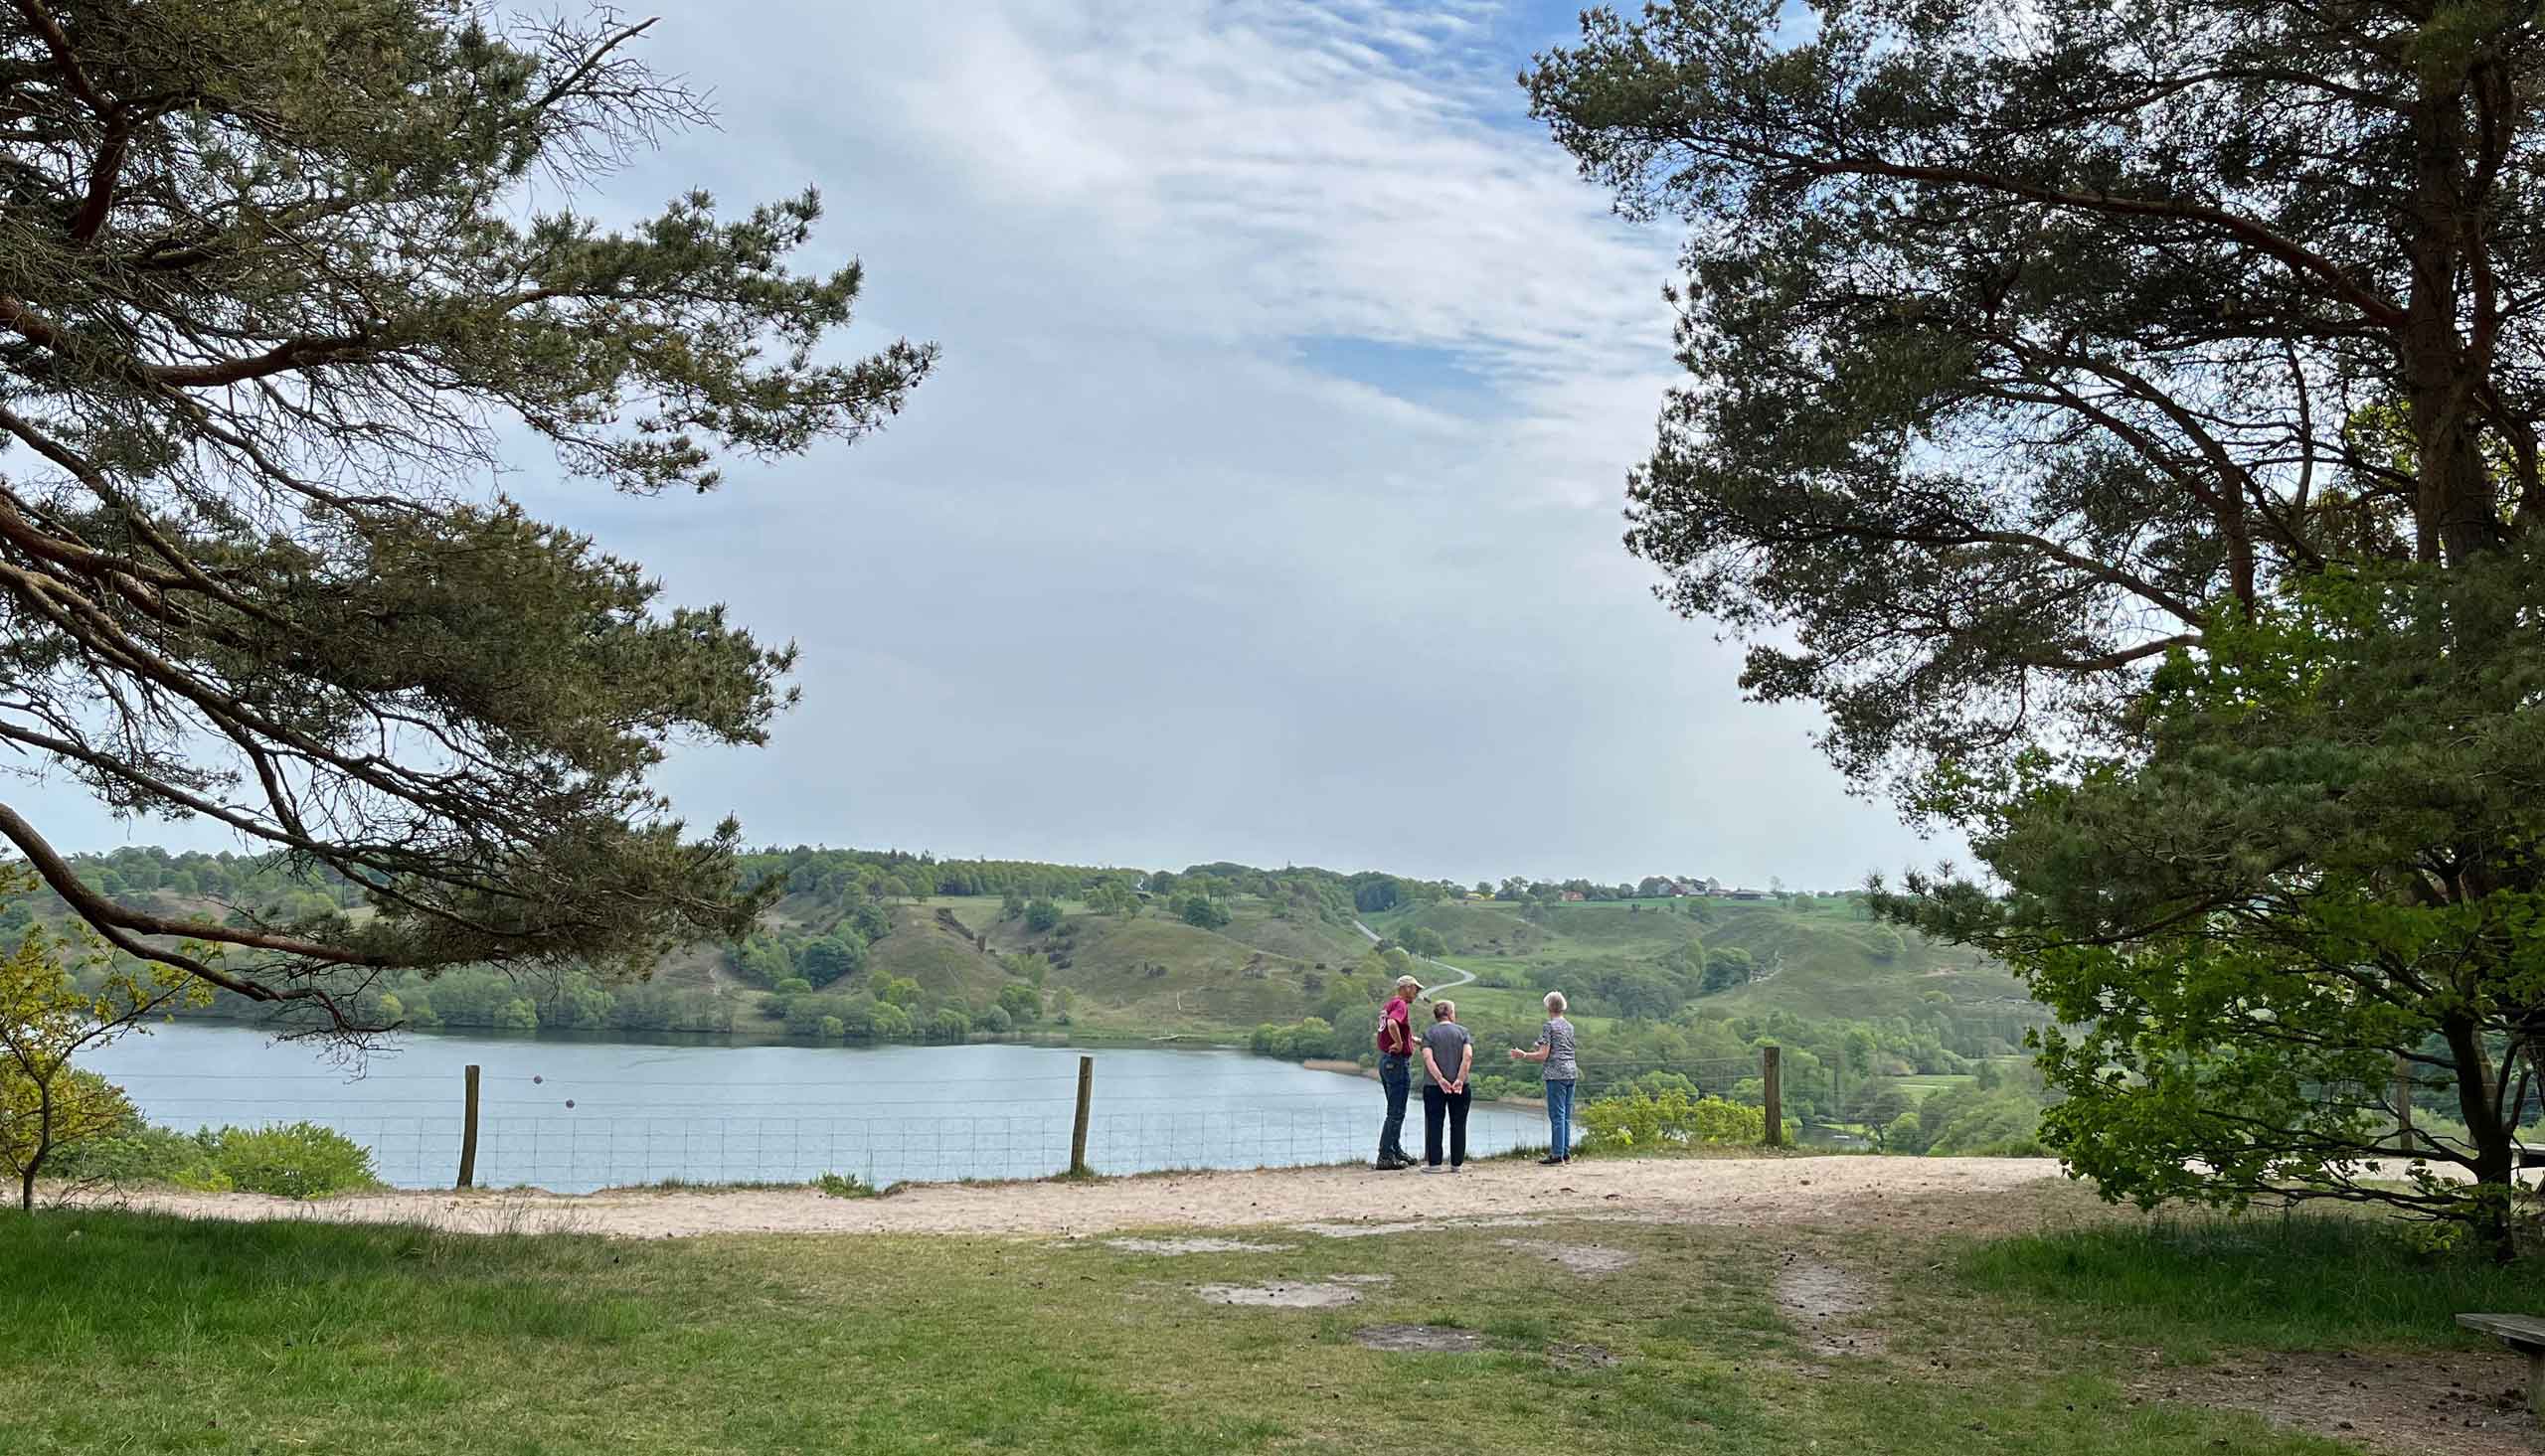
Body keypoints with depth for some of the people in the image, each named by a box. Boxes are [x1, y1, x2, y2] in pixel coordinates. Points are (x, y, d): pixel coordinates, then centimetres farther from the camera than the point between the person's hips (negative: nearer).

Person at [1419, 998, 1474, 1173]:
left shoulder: (1429, 1032, 2)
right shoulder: (1462, 1031, 3)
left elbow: (1428, 1057, -12)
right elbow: (1468, 1056, -11)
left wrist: (1440, 1079, -15)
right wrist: (1460, 1079, -13)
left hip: (1433, 1086, -1)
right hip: (1460, 1087, 1)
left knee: (1434, 1125, 4)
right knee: (1458, 1124, 8)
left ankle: (1434, 1163, 3)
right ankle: (1457, 1163, 10)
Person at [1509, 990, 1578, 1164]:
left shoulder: (1549, 1026, -7)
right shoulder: (1569, 1026, 14)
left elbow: (1543, 1055, -11)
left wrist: (1523, 1056, 1)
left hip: (1556, 1074, -7)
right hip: (1571, 1072, 7)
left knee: (1557, 1115, -6)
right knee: (1566, 1115, 10)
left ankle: (1557, 1154, -6)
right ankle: (1566, 1153, 11)